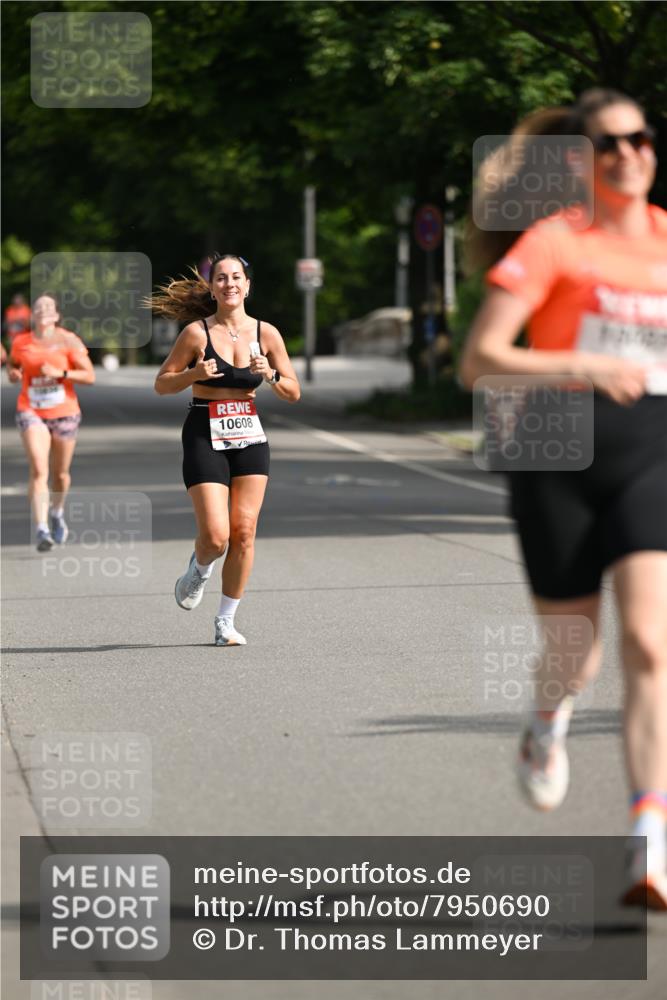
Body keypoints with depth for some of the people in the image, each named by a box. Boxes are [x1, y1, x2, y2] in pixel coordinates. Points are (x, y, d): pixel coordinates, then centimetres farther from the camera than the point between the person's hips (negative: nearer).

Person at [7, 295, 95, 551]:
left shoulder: (68, 341, -5)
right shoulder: (21, 343, 2)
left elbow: (89, 376, -9)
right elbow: (12, 363, 22)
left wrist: (60, 373, -22)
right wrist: (13, 373, -2)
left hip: (64, 413, 0)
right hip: (31, 412, 0)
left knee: (60, 473, 13)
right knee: (39, 470, -18)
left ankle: (57, 512, 45)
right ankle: (42, 530, -24)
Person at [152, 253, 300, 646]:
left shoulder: (266, 333, 3)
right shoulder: (197, 332, -5)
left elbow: (293, 393, 7)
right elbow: (161, 384, 0)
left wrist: (270, 374, -13)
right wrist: (195, 374, -18)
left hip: (249, 437, 3)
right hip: (205, 437, -3)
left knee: (244, 532, -3)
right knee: (216, 536, -12)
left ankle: (227, 622, 9)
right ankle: (199, 570, 24)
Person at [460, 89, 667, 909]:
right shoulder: (552, 242, -4)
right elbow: (478, 361, -10)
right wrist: (581, 366, -22)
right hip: (560, 461, -2)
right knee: (576, 653, 8)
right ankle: (547, 725, 47)